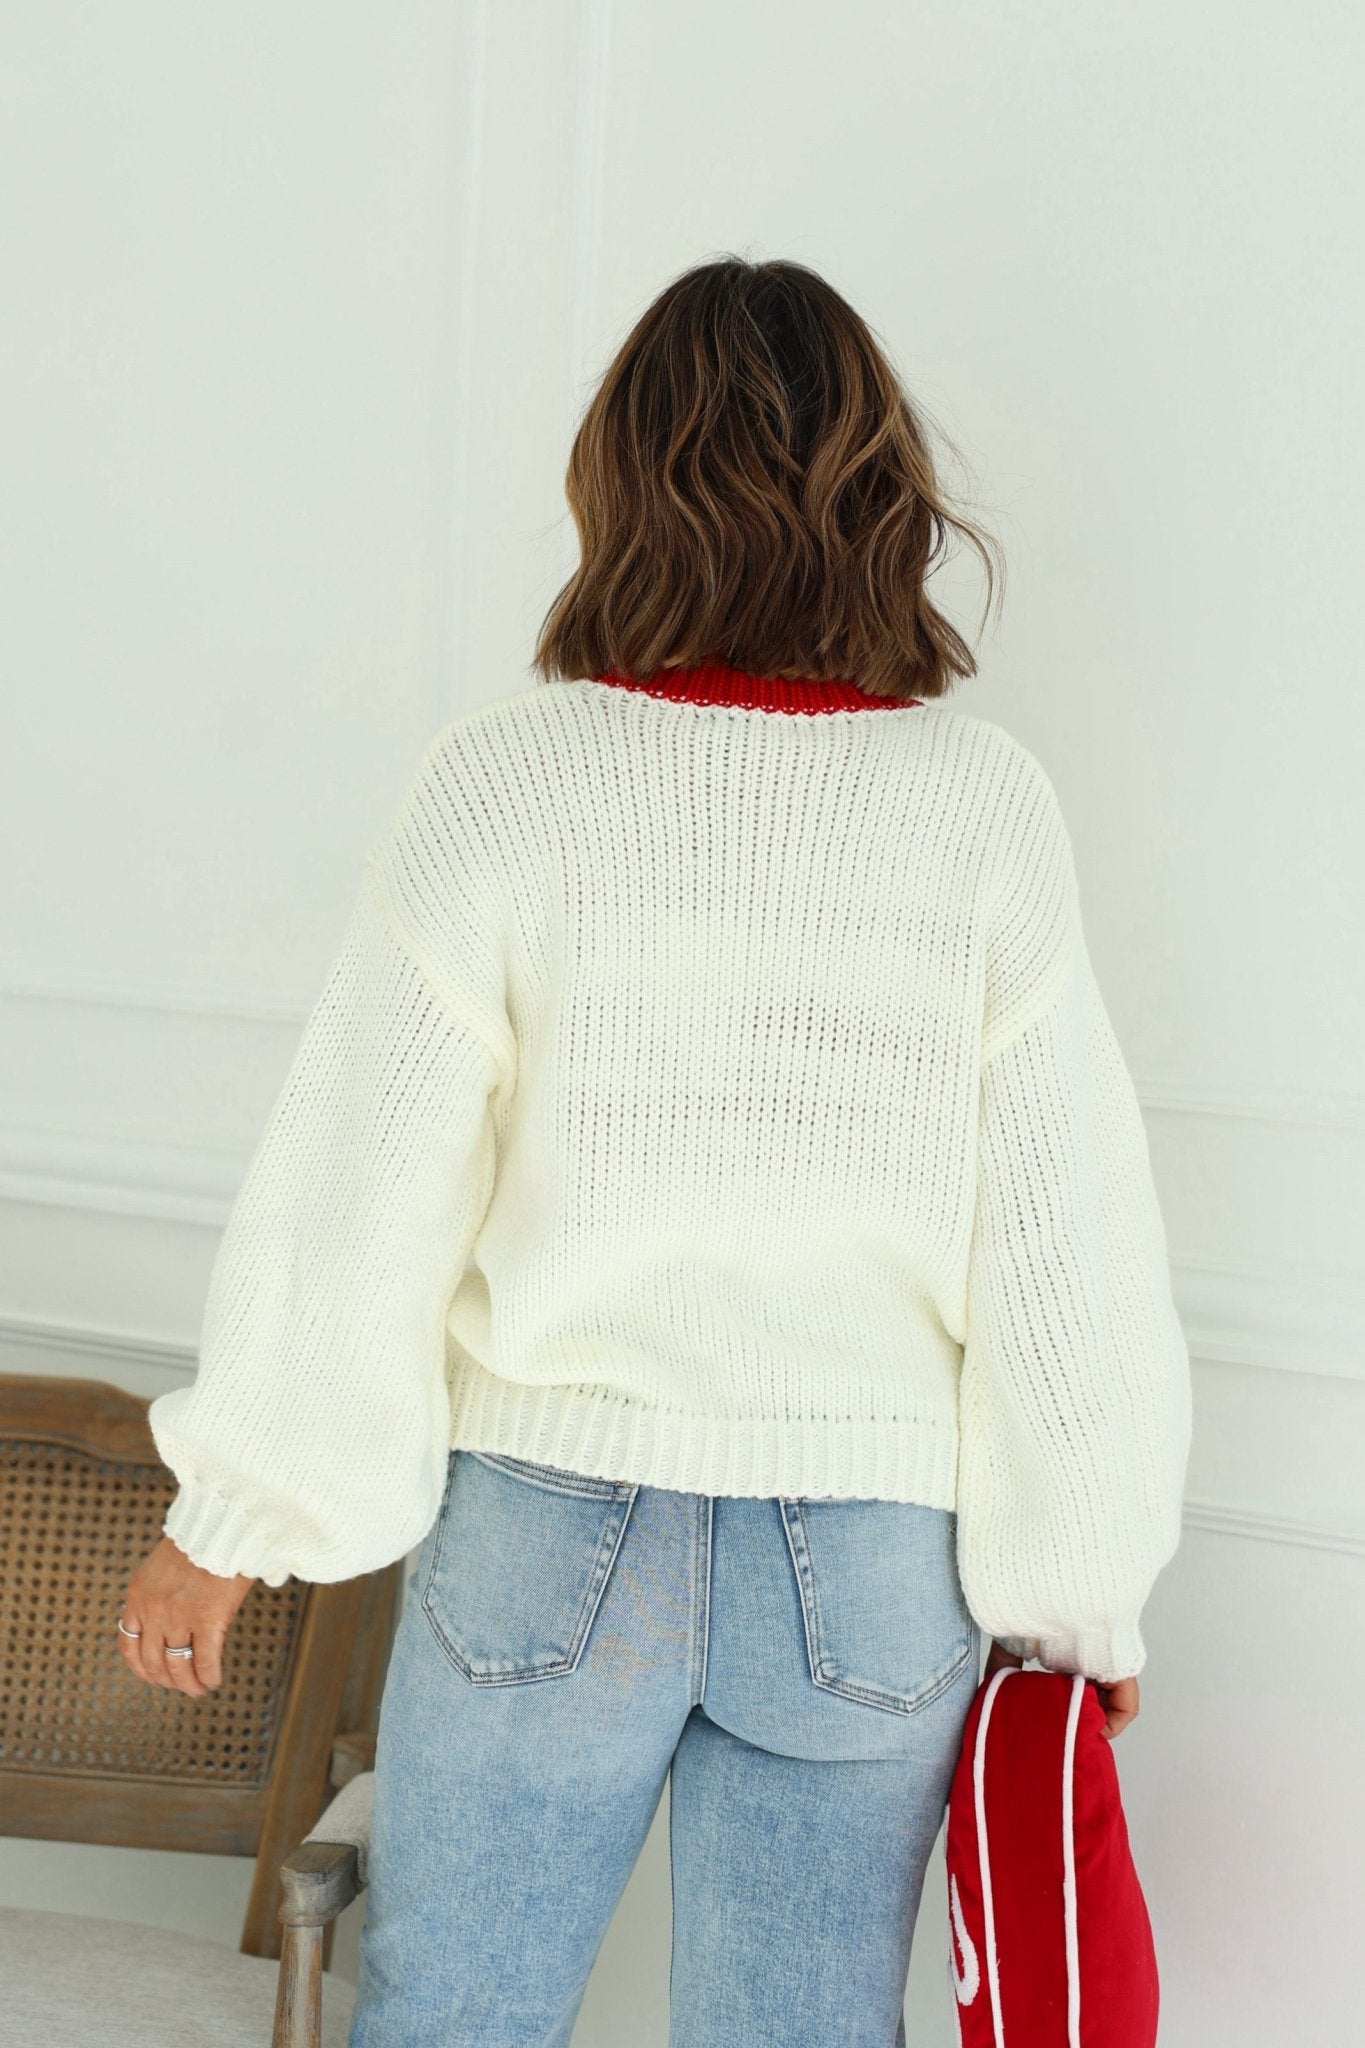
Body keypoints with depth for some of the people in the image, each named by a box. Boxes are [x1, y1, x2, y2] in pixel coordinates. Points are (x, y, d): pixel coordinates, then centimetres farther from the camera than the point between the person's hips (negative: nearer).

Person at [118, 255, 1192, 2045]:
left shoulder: (505, 782, -10)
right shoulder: (986, 807, -7)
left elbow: (353, 1204, -7)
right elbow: (1067, 1245, -6)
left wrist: (224, 1525, 5)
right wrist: (1085, 1598, 6)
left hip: (547, 1526, -1)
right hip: (872, 1574, 1)